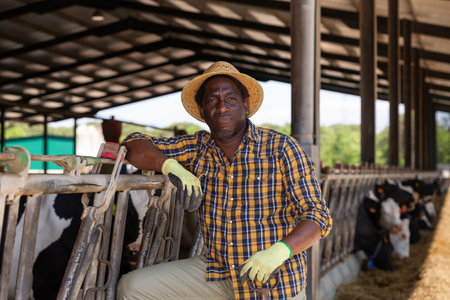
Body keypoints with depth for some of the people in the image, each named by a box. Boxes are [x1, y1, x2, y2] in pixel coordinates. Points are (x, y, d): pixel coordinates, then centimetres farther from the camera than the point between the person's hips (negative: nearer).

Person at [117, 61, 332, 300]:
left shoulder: (281, 149, -10)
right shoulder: (197, 149, 2)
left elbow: (318, 217, -11)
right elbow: (134, 145, 5)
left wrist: (279, 251, -29)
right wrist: (170, 165, -16)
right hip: (217, 272, 4)